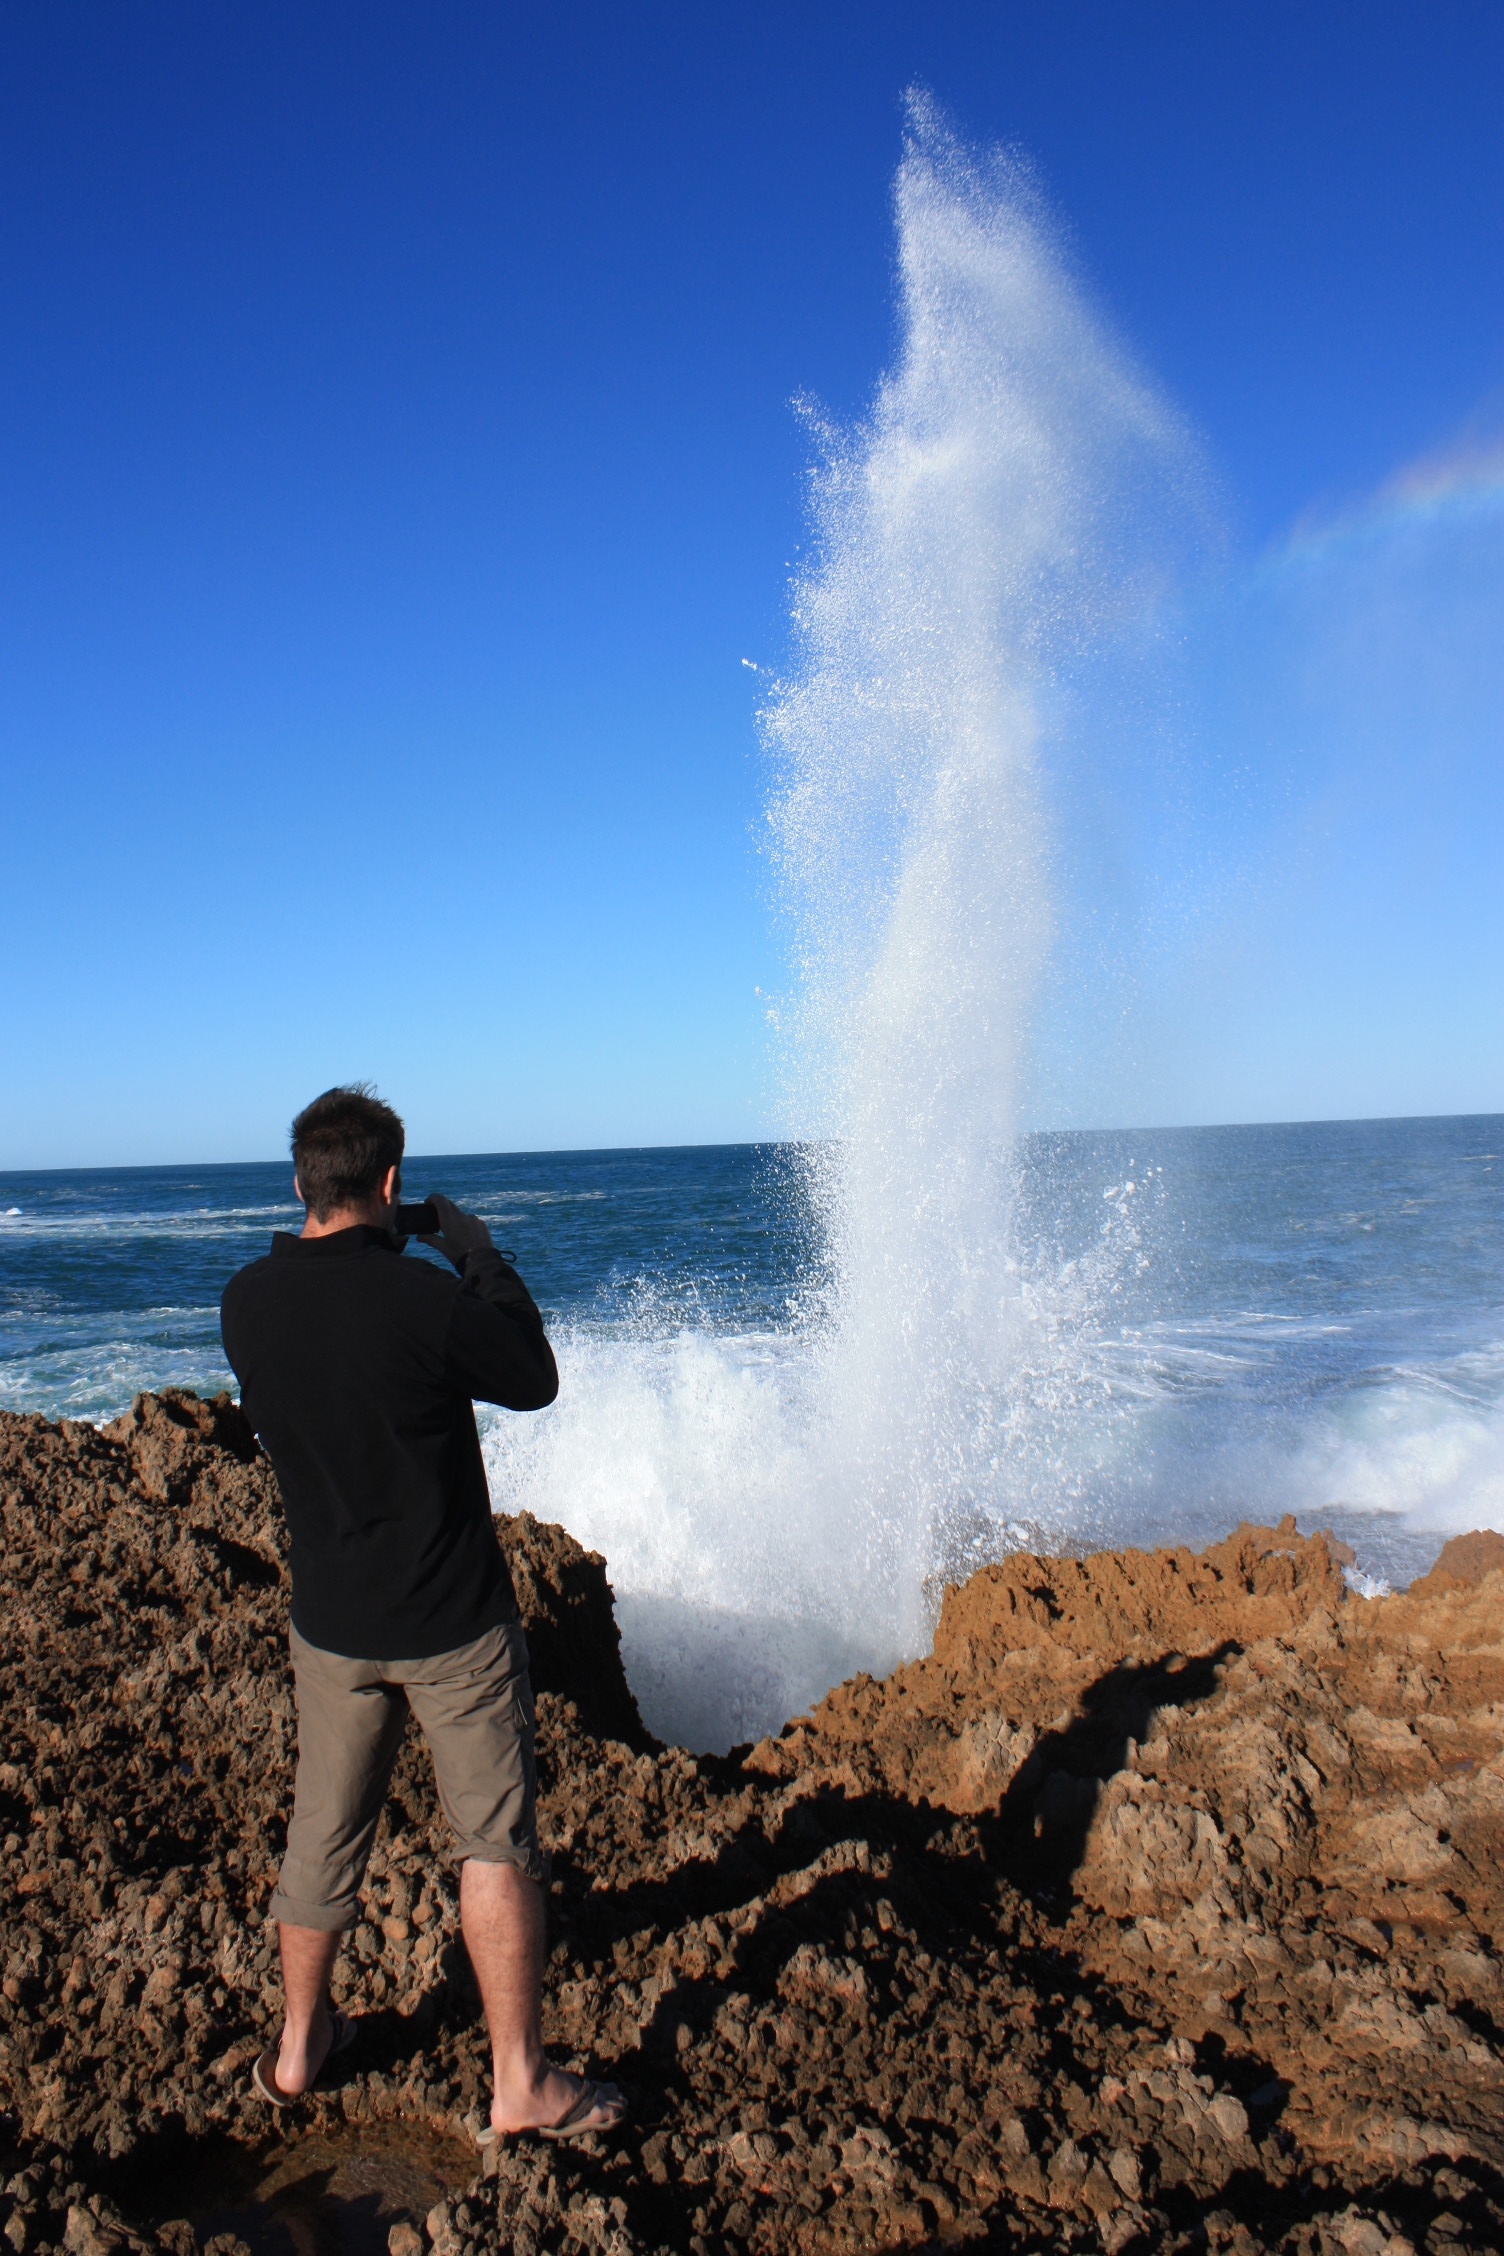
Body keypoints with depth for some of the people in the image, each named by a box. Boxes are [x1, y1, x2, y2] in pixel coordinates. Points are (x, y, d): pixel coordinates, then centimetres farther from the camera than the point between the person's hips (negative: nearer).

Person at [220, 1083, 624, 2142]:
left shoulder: (246, 1302, -7)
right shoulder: (425, 1299, -24)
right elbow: (534, 1380, -7)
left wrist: (371, 1256, 9)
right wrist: (477, 1252, 0)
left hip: (330, 1624, 5)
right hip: (453, 1625, -5)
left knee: (325, 1830, 21)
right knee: (497, 1839, 8)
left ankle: (299, 2045, 39)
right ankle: (521, 2083, 19)